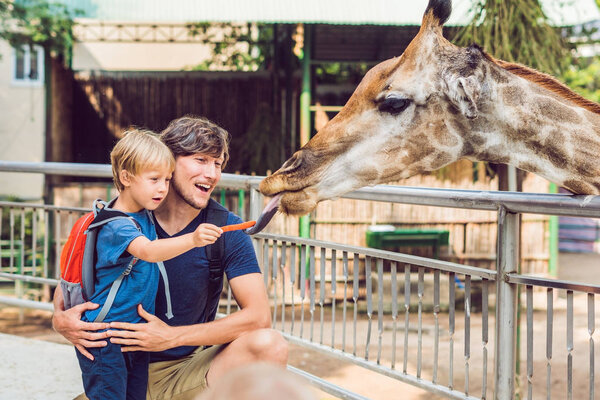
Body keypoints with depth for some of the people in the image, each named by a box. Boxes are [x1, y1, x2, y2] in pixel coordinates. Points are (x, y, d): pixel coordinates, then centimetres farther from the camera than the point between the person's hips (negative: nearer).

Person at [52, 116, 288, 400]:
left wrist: (172, 336, -22)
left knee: (270, 345, -28)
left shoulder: (227, 230, -7)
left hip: (191, 371, -1)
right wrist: (61, 318, -19)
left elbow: (258, 315, -16)